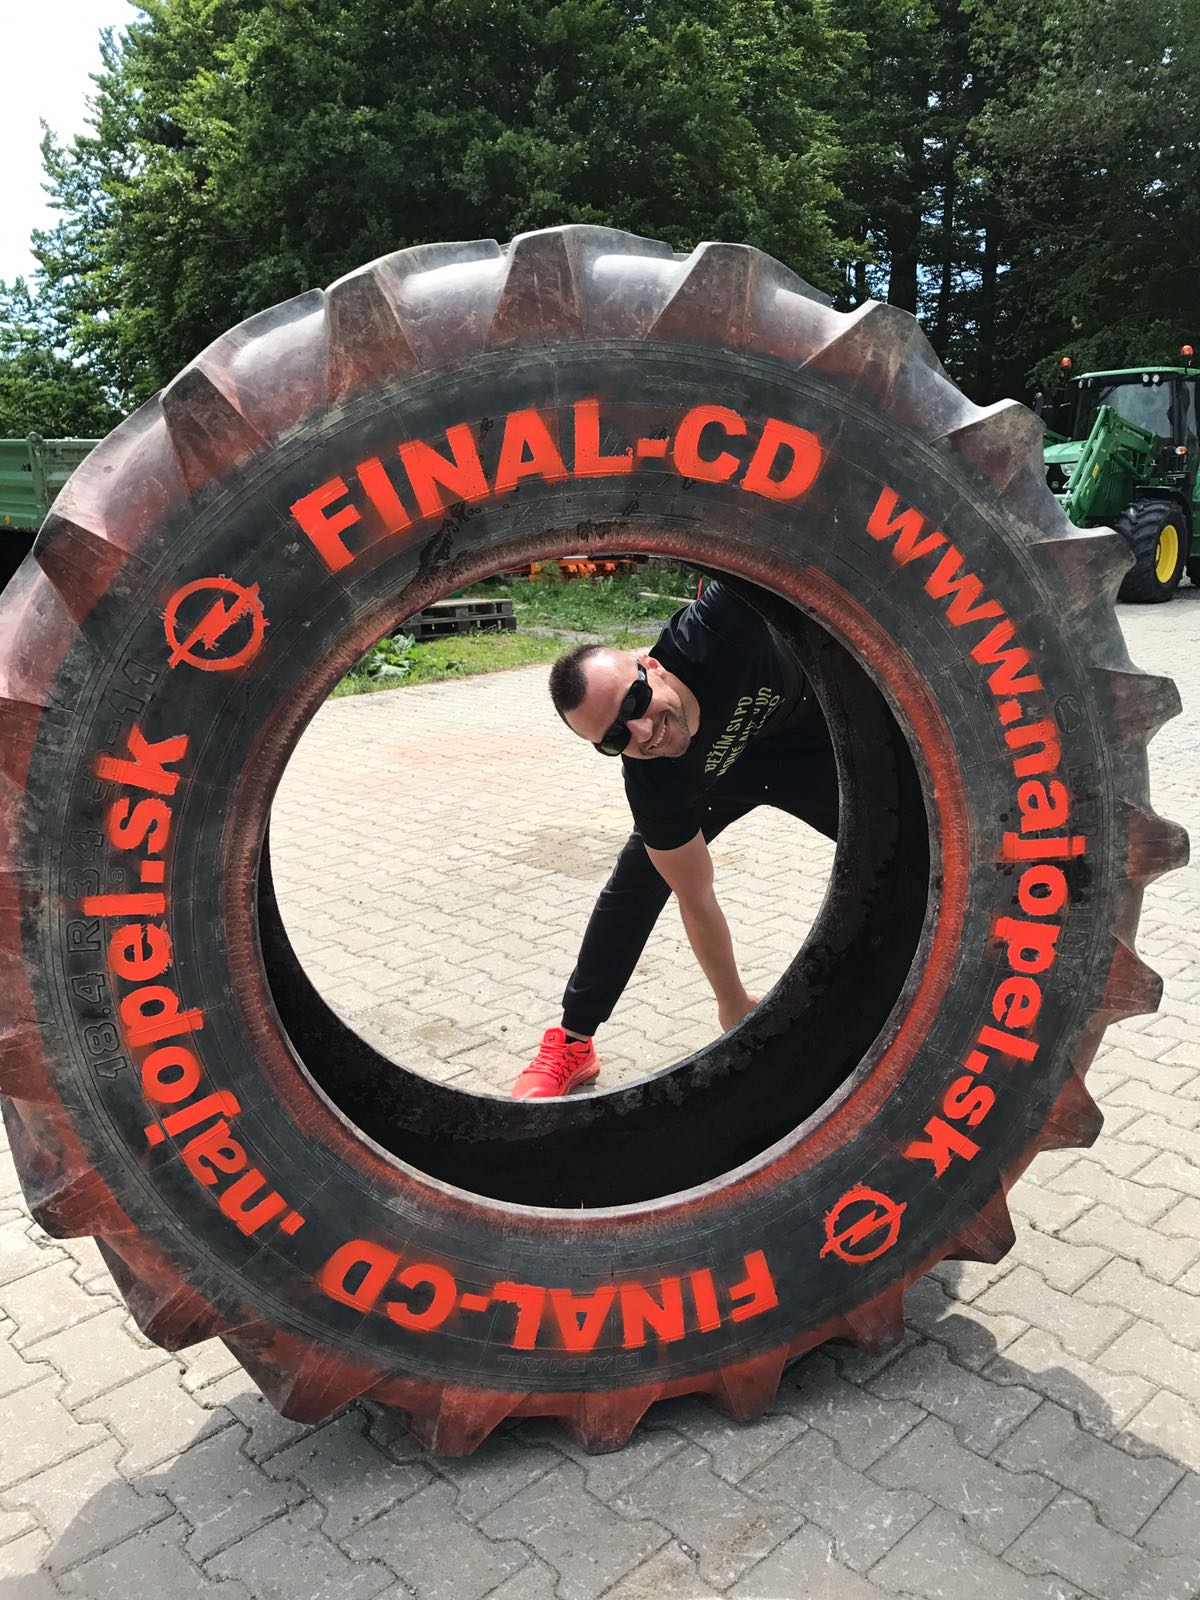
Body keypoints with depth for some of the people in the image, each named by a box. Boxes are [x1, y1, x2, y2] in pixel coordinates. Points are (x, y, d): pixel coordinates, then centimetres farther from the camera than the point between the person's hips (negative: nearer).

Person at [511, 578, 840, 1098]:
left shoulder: (712, 632, -44)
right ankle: (571, 1045, 5)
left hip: (813, 738, 1)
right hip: (718, 775, -1)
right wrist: (732, 1001, -13)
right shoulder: (653, 783, -36)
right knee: (637, 878, -10)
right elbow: (696, 900, -23)